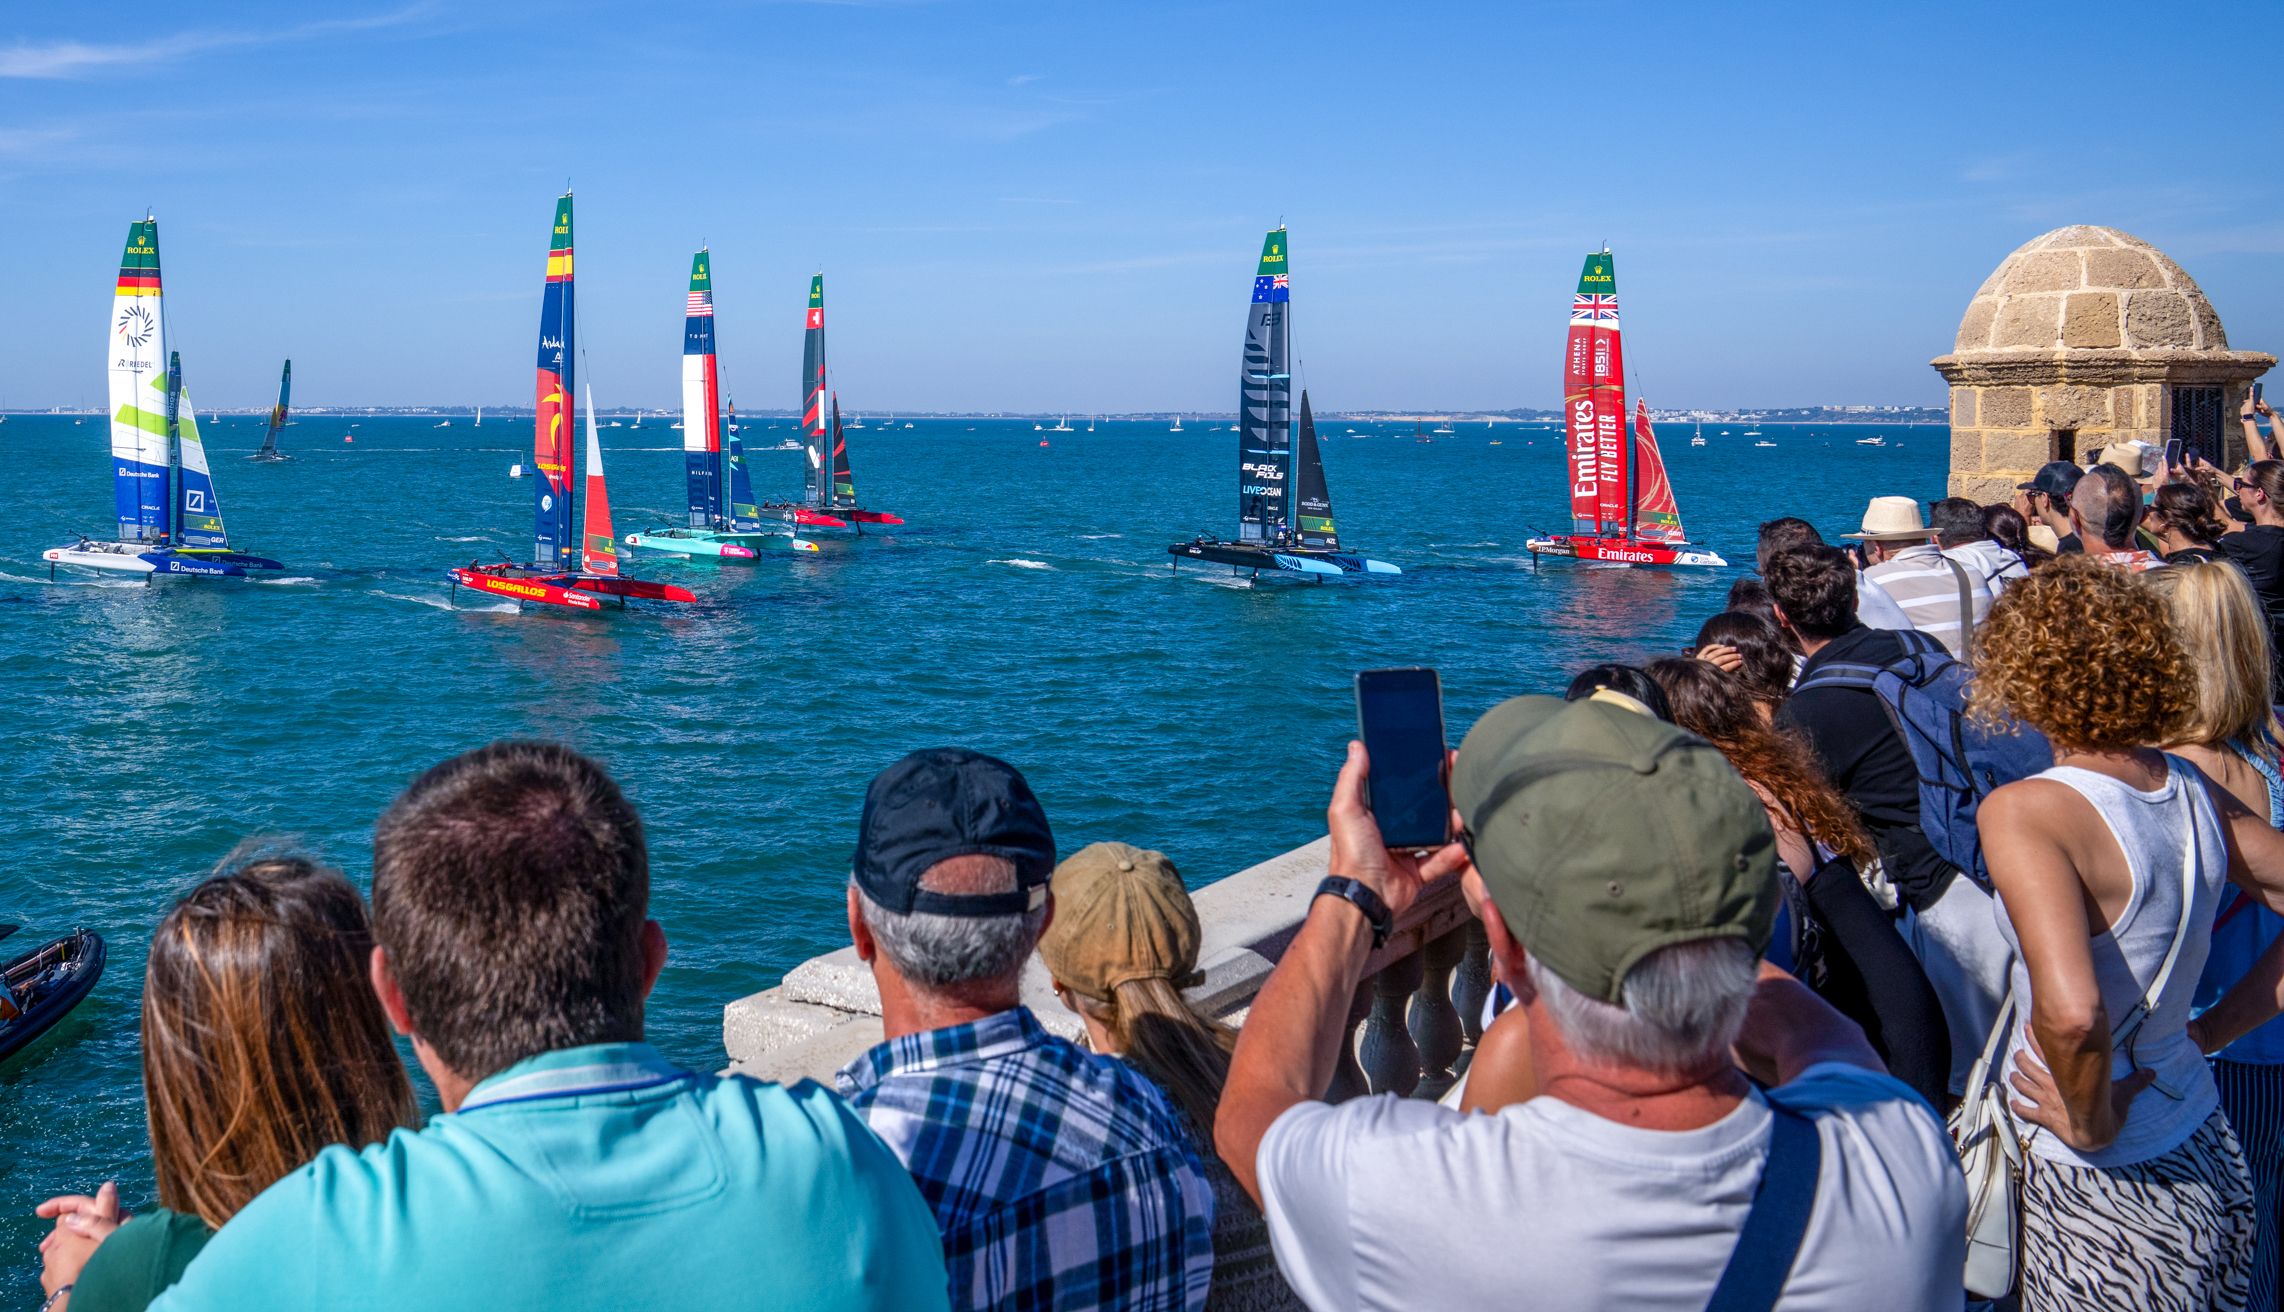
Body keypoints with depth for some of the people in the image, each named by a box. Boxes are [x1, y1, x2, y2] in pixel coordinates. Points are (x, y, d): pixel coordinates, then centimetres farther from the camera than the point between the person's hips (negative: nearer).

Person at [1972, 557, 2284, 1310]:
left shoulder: (2022, 812, -22)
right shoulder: (2192, 790, -1)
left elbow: (2072, 1013, -34)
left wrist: (2090, 1124, -16)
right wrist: (2213, 1029, 8)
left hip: (2109, 1188, -7)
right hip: (2207, 1156, 7)